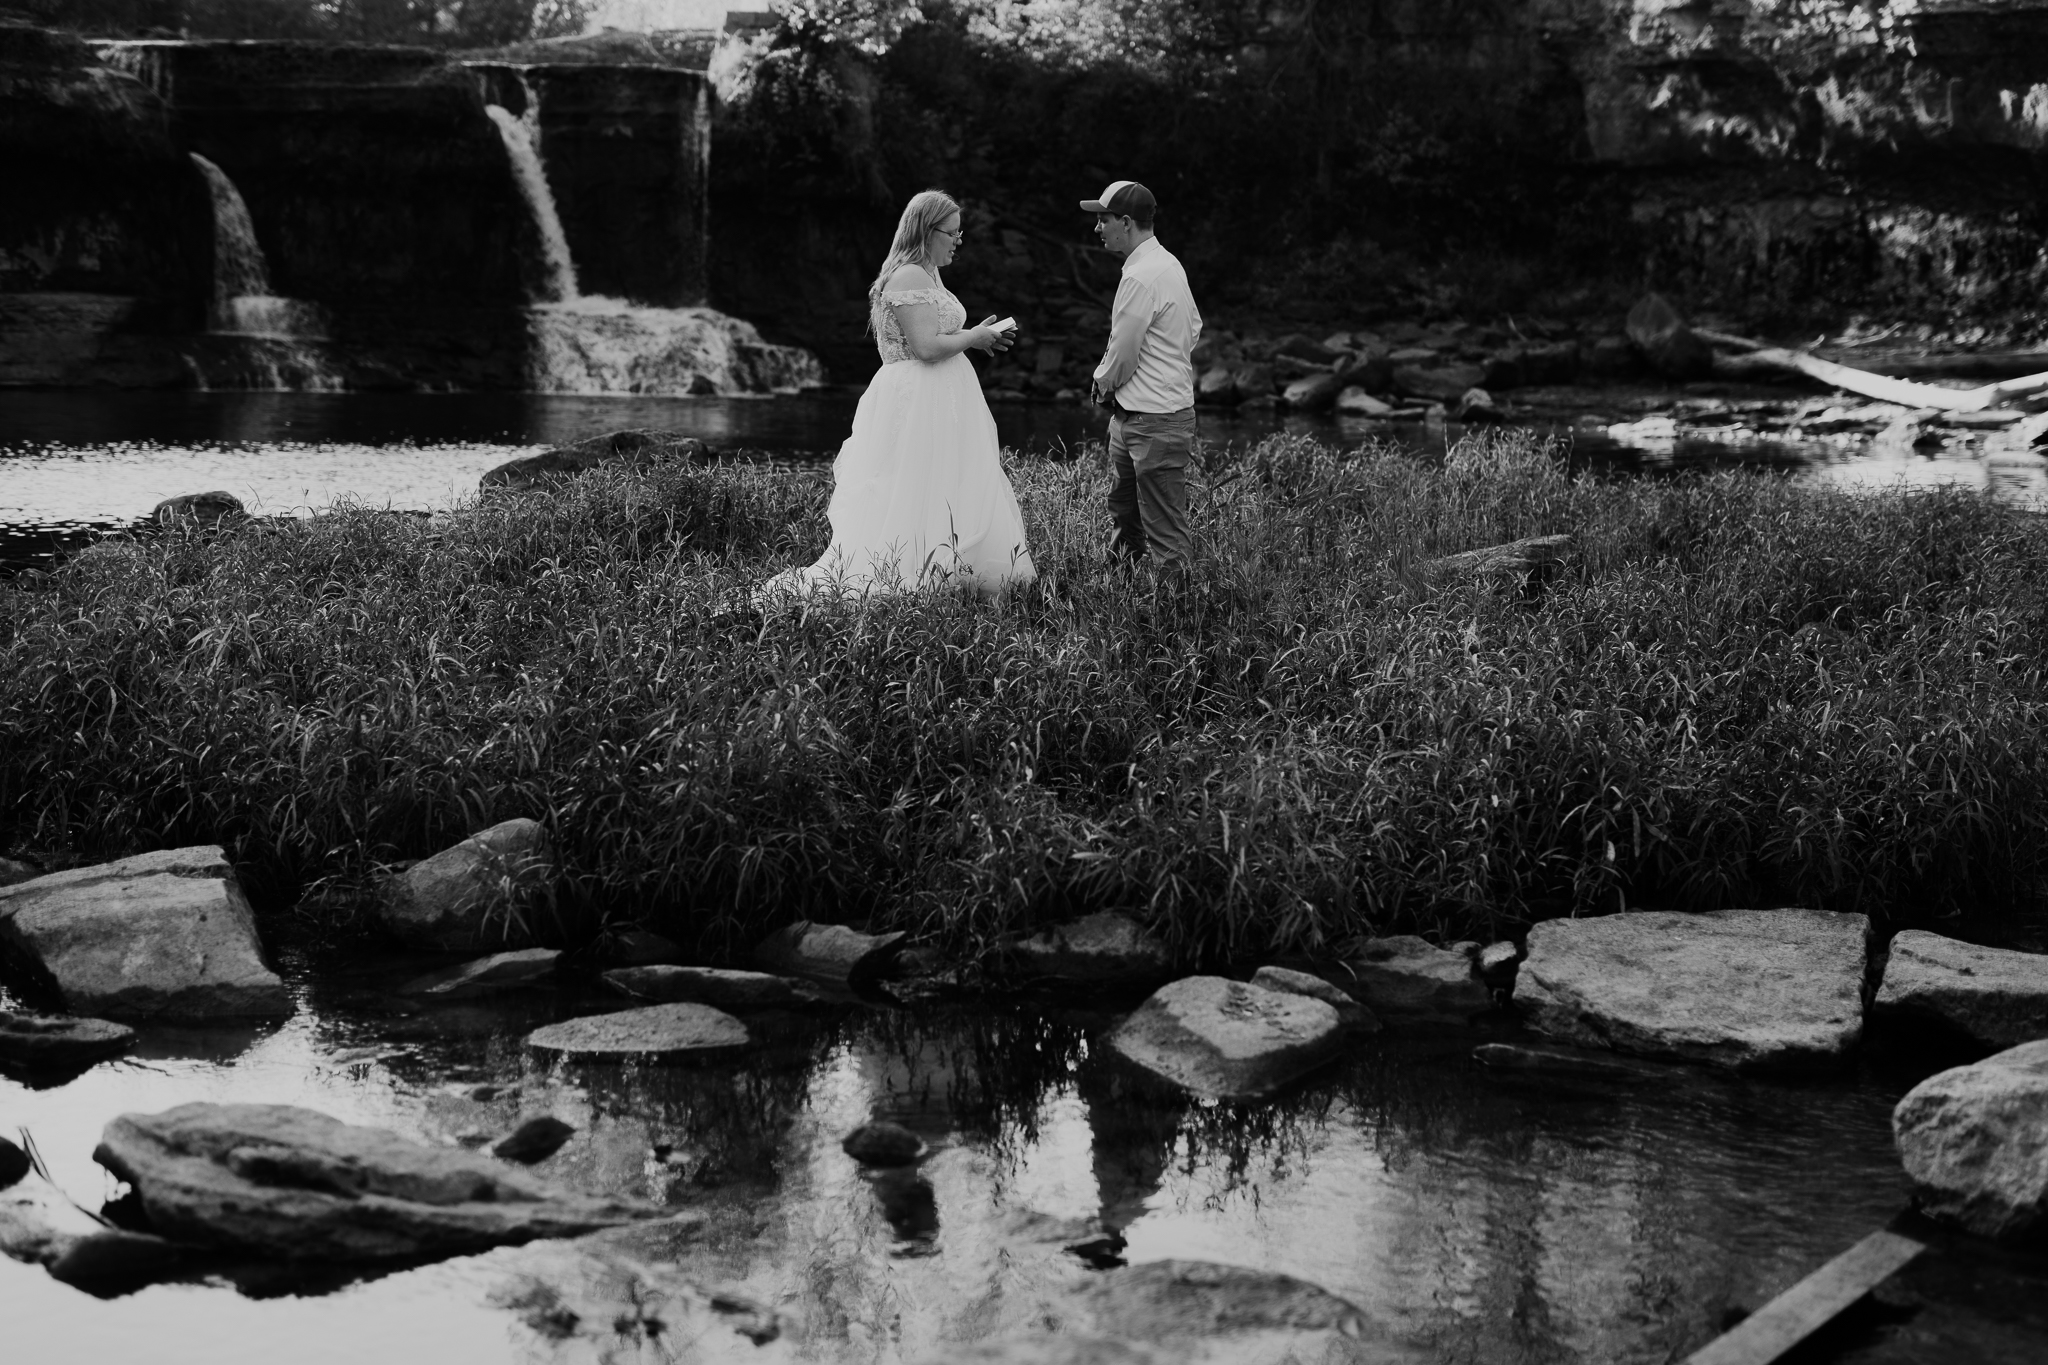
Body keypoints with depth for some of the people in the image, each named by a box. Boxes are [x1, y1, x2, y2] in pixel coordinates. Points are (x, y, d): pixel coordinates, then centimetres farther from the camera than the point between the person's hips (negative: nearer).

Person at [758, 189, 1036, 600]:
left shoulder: (924, 275, 18)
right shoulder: (910, 277, -16)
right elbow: (927, 347, -23)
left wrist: (979, 336, 13)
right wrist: (974, 338, -9)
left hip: (937, 403, 11)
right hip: (919, 404, -11)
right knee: (916, 502, -10)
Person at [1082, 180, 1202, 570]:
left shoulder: (1140, 278, -20)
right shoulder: (1168, 263, 11)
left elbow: (1122, 355, -16)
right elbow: (1194, 328, 19)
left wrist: (1102, 382, 5)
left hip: (1154, 422, -11)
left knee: (1166, 537, -6)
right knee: (1124, 513, 18)